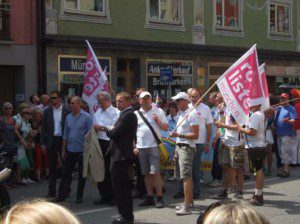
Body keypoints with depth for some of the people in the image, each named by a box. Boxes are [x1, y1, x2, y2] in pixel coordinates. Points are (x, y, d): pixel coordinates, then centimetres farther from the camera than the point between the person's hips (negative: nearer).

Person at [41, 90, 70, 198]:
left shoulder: (67, 111, -2)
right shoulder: (47, 111, 5)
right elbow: (43, 128, 6)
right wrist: (43, 143, -1)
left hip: (63, 140, -2)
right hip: (51, 141, 2)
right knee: (52, 166, 6)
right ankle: (52, 191, 11)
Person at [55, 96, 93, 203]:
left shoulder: (86, 117, -7)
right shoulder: (68, 117, 8)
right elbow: (65, 135, 13)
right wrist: (63, 150, 11)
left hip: (82, 150, -4)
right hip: (70, 150, 4)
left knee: (82, 175, 6)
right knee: (66, 173, 4)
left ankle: (79, 197, 15)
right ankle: (61, 195, 9)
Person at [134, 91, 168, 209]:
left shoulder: (158, 111, 6)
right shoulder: (136, 114, 11)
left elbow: (166, 128, 5)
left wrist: (158, 122, -13)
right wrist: (134, 146, 3)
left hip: (154, 146, -3)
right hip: (141, 147, 3)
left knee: (155, 172, -8)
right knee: (146, 173, 8)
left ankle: (160, 198, -2)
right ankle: (150, 198, 16)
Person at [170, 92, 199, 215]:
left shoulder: (191, 114, -13)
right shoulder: (181, 114, 17)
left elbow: (195, 135, -18)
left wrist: (178, 135, -22)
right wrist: (176, 140, 19)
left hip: (187, 148, -10)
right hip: (180, 147, 10)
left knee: (185, 177, -13)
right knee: (188, 176, 14)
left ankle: (187, 206, -14)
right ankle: (190, 202, 20)